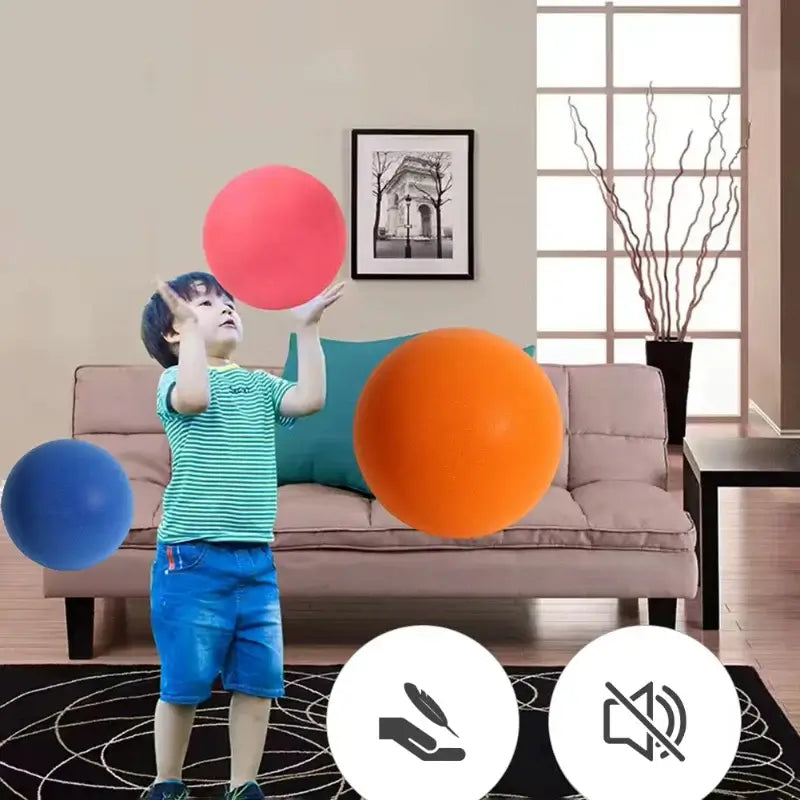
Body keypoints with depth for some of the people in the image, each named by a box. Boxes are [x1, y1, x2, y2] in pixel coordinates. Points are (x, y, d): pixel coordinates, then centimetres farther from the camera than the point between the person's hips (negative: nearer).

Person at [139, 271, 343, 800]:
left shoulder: (259, 385, 14)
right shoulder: (177, 379, -1)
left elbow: (310, 399, -4)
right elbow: (194, 397, -25)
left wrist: (308, 327, -4)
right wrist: (191, 326, -18)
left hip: (256, 561, 5)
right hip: (193, 558, -5)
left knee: (259, 681, 6)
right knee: (185, 682, 1)